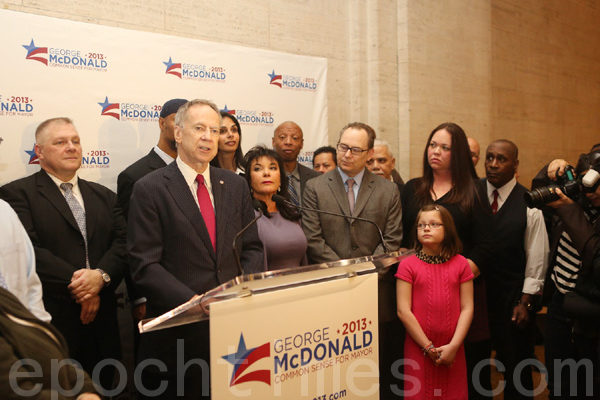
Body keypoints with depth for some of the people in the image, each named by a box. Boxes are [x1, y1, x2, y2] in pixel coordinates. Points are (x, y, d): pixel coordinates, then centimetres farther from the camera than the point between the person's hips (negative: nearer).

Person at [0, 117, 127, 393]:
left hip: (101, 322, 5)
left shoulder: (104, 196, 14)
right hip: (51, 327, -4)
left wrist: (101, 275, -16)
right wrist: (77, 285, -16)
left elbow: (122, 244, 3)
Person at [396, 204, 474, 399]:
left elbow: (467, 308, -1)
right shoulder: (408, 265, -4)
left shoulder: (460, 264, 2)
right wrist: (429, 347, -9)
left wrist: (454, 346, -10)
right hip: (418, 348, -1)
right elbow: (403, 311, -8)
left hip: (453, 349, 2)